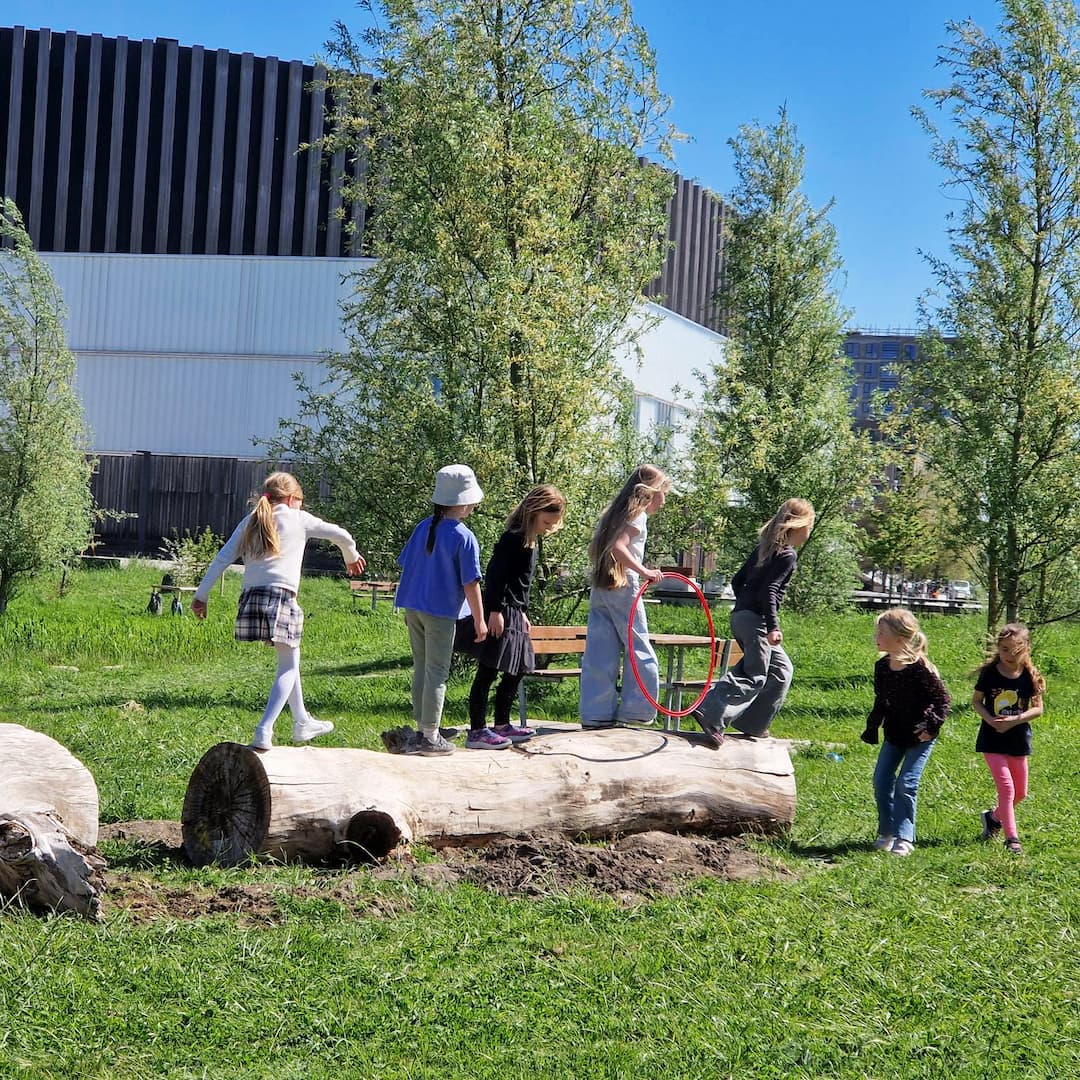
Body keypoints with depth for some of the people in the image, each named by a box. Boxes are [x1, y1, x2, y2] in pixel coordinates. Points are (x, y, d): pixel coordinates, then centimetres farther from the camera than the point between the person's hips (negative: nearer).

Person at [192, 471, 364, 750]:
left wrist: (201, 595, 12)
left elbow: (222, 558, 11)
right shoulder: (298, 519, 7)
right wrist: (352, 557, 34)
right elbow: (340, 534, 14)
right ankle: (264, 730, -13)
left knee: (289, 661, 24)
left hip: (250, 598, 5)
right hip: (281, 596, -5)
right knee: (289, 667, 3)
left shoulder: (250, 523, 17)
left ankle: (302, 722, 35)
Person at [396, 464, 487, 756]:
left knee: (421, 669, 15)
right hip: (441, 613, -6)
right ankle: (430, 737, 5)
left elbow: (406, 566, 11)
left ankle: (421, 731, 22)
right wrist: (480, 621, -4)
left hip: (414, 609, 6)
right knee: (436, 673, 1)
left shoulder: (423, 528, 5)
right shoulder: (464, 538, -14)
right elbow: (470, 584, -14)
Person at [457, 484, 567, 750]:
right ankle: (477, 731, -6)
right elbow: (495, 574, -20)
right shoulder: (514, 538, -14)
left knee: (516, 671, 15)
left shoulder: (531, 543, 16)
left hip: (513, 614, 10)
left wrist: (522, 613, 26)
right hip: (500, 613, -10)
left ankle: (501, 725, 24)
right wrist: (495, 610, -23)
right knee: (487, 672, -7)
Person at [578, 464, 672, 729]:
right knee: (639, 649, 1)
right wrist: (644, 571, -25)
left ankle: (597, 712, 5)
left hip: (599, 589, 8)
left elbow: (596, 550, 17)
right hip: (622, 587, -8)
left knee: (601, 653, 6)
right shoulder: (638, 515, -7)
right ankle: (636, 710, 0)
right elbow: (618, 547, -22)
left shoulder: (616, 513, 19)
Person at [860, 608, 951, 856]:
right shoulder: (882, 667, -2)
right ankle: (886, 833, 17)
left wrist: (932, 726, -19)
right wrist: (872, 728, 9)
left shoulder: (921, 668, -23)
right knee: (881, 781, 3)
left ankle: (904, 838, 1)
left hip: (920, 735, -7)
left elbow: (942, 698, -14)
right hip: (894, 734, 7)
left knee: (906, 784, -9)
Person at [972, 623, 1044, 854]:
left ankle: (994, 817, 38)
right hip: (992, 739, -3)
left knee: (1020, 793, 12)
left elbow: (1038, 708, -4)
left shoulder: (1030, 676, -6)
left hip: (1018, 740, 3)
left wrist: (1015, 720, -20)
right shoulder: (989, 673, -7)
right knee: (1006, 787, -11)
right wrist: (990, 719, -17)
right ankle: (1012, 838, -4)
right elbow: (976, 701, 1)